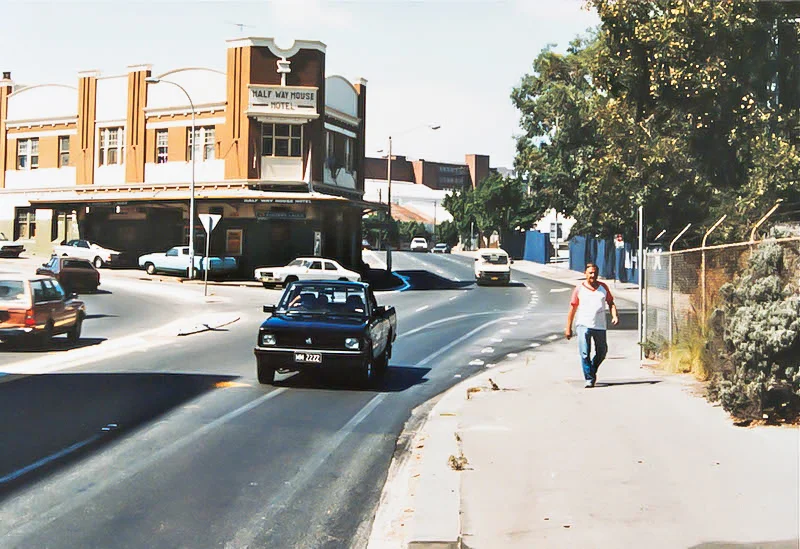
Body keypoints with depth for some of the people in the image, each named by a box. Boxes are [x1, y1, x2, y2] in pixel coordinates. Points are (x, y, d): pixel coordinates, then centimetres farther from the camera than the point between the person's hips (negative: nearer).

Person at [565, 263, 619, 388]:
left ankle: (592, 371, 34)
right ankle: (589, 379, -6)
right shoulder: (579, 289, 2)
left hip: (600, 326, 3)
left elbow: (611, 303, 15)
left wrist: (614, 316, -5)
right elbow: (572, 308, 5)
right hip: (583, 325, -3)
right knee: (585, 354, -11)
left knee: (602, 352, 11)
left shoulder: (603, 287, 9)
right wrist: (568, 328, 4)